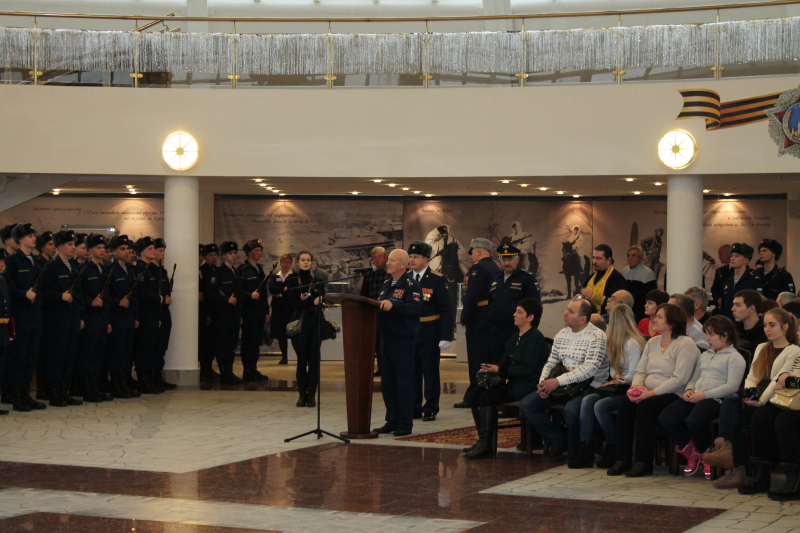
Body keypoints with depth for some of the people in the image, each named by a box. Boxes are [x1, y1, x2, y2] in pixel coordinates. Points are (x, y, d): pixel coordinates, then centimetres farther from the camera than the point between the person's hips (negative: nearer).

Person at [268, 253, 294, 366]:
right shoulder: (275, 276, 13)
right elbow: (271, 289, -2)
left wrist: (280, 294, -12)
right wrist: (284, 289, -11)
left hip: (290, 308, -4)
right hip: (278, 308, 4)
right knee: (280, 334, 5)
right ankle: (284, 357, 14)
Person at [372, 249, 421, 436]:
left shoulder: (411, 286, -8)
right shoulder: (386, 285, 17)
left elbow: (415, 307, -23)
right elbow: (379, 306, 23)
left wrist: (393, 304, -33)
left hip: (403, 341, -8)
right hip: (386, 340, 8)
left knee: (404, 384, -3)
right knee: (387, 384, 10)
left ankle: (405, 424, 3)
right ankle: (392, 421, 18)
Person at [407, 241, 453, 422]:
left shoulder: (438, 280, -4)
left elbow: (446, 310, -6)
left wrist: (446, 337, -13)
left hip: (430, 335, -4)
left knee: (431, 373, 1)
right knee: (412, 373, 7)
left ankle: (430, 409, 8)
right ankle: (414, 409, 16)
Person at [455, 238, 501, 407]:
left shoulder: (477, 268, -14)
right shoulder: (496, 269, 14)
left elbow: (471, 297, -20)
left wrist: (465, 320, -16)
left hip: (478, 322, -9)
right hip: (493, 322, 9)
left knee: (476, 361, -5)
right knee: (490, 360, 13)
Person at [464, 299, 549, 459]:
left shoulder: (535, 338, -12)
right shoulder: (515, 338, 18)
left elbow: (528, 368, -20)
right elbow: (504, 362, 20)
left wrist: (499, 370, -17)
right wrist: (490, 370, -2)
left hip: (527, 385, -10)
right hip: (513, 382, 10)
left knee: (487, 397, -24)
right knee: (474, 396, -4)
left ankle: (486, 445, -21)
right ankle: (483, 440, -1)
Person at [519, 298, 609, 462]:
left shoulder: (596, 336, -10)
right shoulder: (561, 335, 14)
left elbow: (589, 369, -20)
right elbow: (550, 363, 15)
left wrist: (558, 381, -23)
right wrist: (543, 383, -7)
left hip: (590, 386, -7)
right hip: (564, 386, 7)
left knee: (571, 409, -38)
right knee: (526, 404, -9)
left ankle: (576, 451, -9)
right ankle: (558, 441, 3)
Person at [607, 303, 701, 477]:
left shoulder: (685, 344, -8)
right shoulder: (652, 342, 19)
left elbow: (679, 379, -17)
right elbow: (640, 371, 17)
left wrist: (651, 393, -22)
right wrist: (635, 387, -7)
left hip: (674, 396, -7)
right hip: (648, 393, 7)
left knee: (646, 406, -32)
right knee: (625, 403, -21)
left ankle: (644, 462, -25)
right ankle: (622, 460, -20)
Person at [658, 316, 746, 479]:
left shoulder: (734, 357, 3)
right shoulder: (705, 355, 29)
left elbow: (732, 386, -9)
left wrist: (704, 395, -15)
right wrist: (689, 390, 5)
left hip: (717, 399, -7)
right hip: (696, 397, 7)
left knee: (695, 421, -37)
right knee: (665, 418, -18)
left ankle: (704, 453, -5)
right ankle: (690, 451, 2)